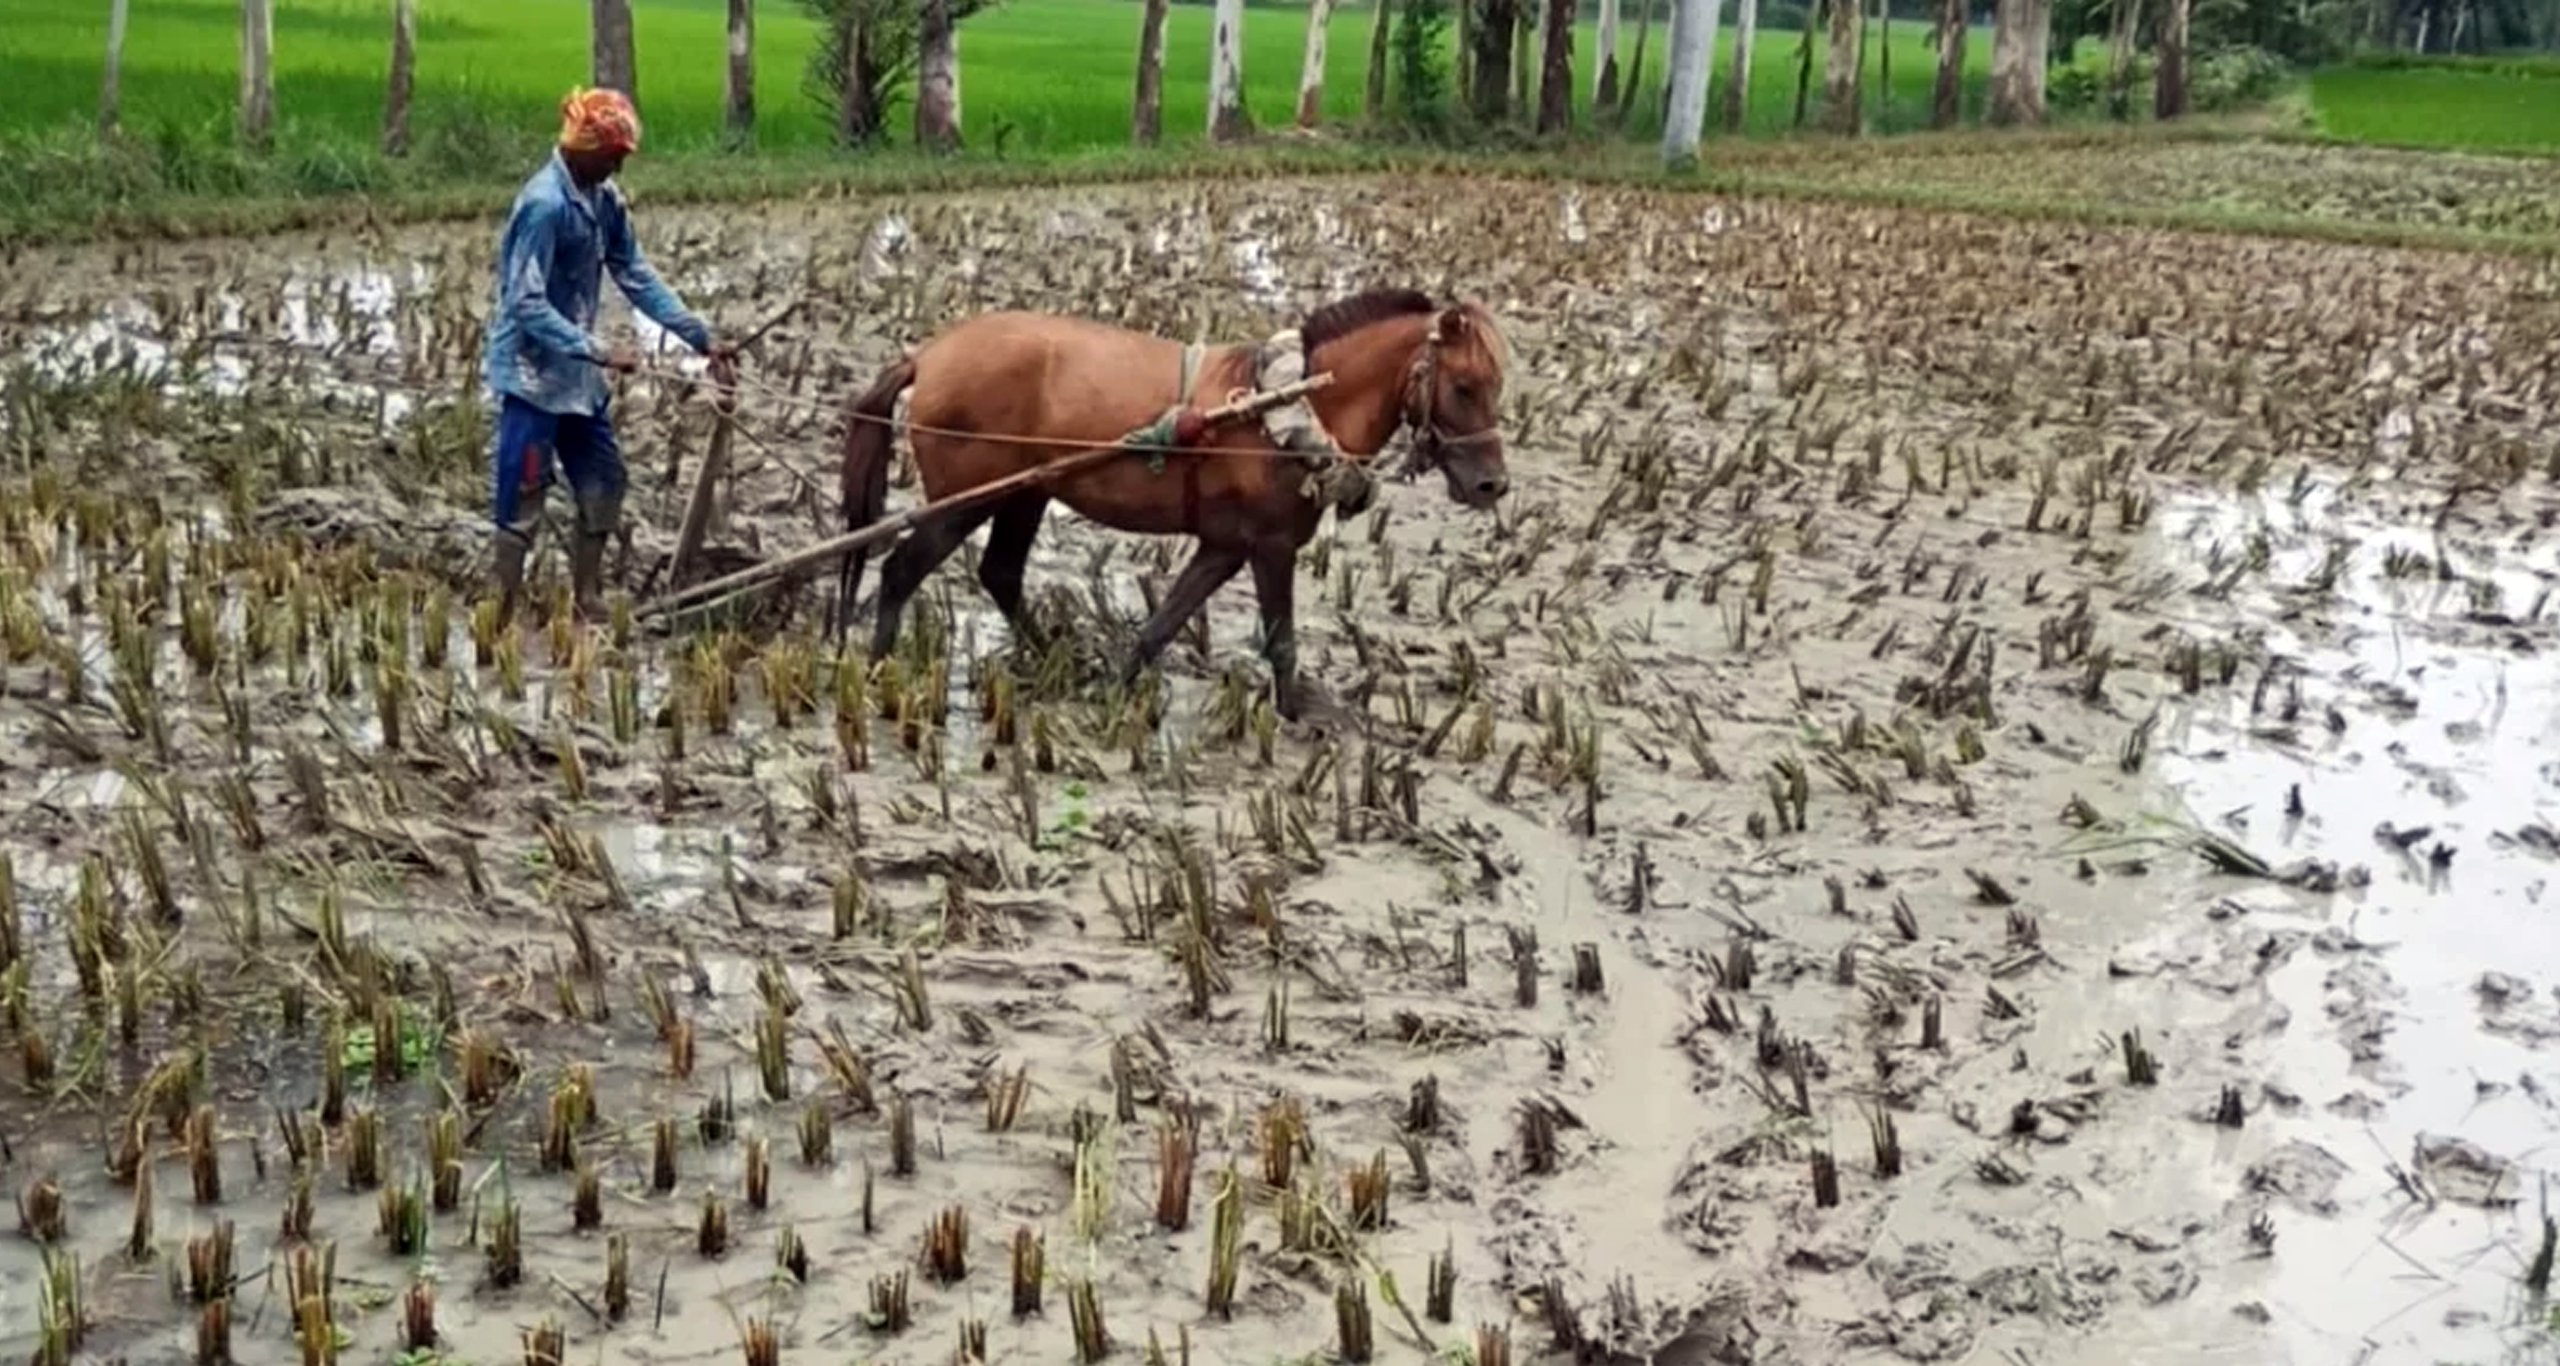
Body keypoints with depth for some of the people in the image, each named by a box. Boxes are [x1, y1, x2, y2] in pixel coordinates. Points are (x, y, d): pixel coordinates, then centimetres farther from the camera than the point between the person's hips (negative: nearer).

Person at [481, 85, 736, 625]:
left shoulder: (604, 198, 4)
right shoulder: (545, 202, -21)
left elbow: (637, 276, 11)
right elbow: (526, 304, -23)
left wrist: (701, 337, 5)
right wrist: (599, 352, -27)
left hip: (576, 373, 9)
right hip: (531, 373, -9)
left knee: (602, 487, 14)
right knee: (521, 501, -2)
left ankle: (588, 610, 26)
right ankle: (505, 618, 6)